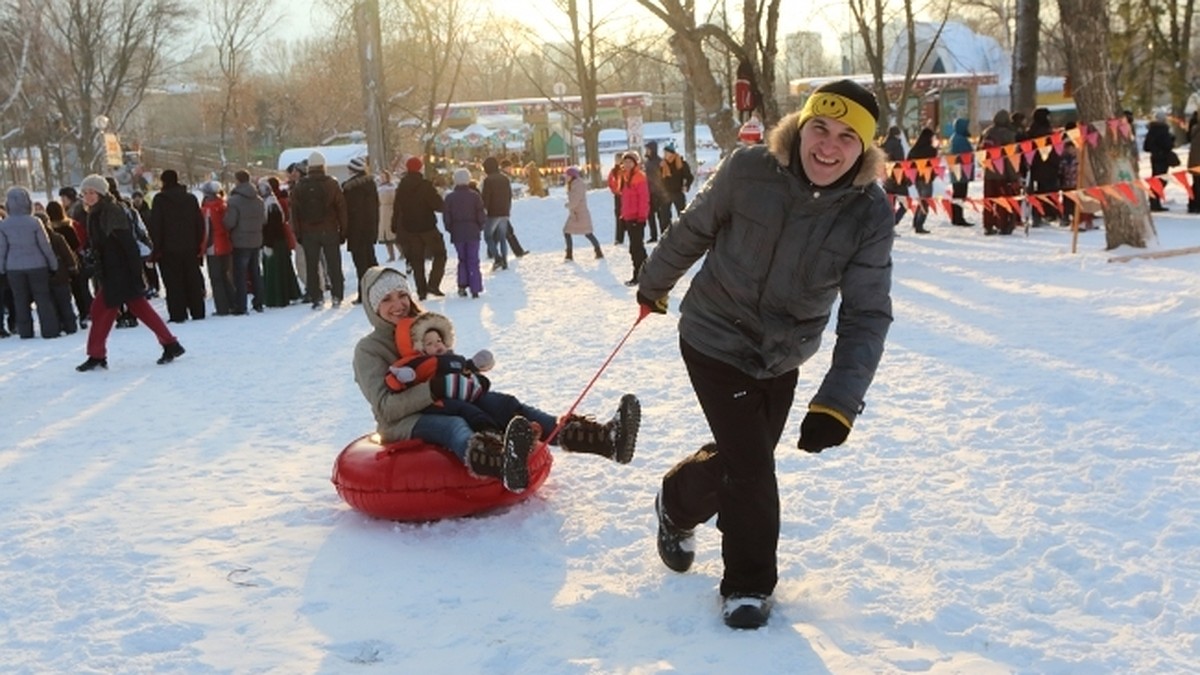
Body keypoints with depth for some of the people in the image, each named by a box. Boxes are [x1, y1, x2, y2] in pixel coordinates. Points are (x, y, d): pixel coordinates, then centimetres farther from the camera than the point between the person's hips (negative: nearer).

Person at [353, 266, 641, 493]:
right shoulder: (368, 349, -1)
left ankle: (603, 438, -44)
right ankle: (506, 466, -82)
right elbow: (385, 407, -14)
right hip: (403, 424, -6)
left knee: (508, 407, -21)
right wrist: (434, 389, -28)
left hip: (442, 409, 7)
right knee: (453, 425, -41)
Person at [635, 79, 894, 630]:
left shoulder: (871, 213, -19)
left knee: (742, 459, 18)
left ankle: (677, 507, 52)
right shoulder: (747, 171, -23)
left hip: (783, 356, 4)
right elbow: (694, 230, -5)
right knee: (751, 467, -6)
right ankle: (748, 582, 23)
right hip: (716, 338, -3)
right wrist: (654, 284, 12)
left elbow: (867, 315, -21)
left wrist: (839, 401, -33)